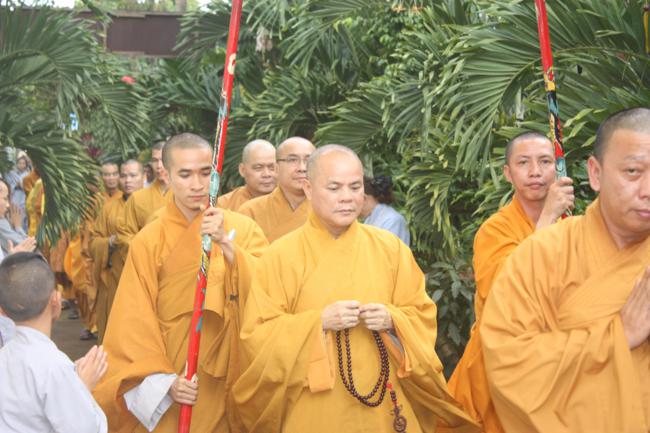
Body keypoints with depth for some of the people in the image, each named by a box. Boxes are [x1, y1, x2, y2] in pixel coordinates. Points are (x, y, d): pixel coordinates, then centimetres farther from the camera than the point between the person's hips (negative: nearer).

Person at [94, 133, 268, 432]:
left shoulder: (242, 228, -3)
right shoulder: (149, 242, -6)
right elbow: (135, 325, -6)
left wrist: (227, 245, -26)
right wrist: (162, 381, -17)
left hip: (232, 383, 1)